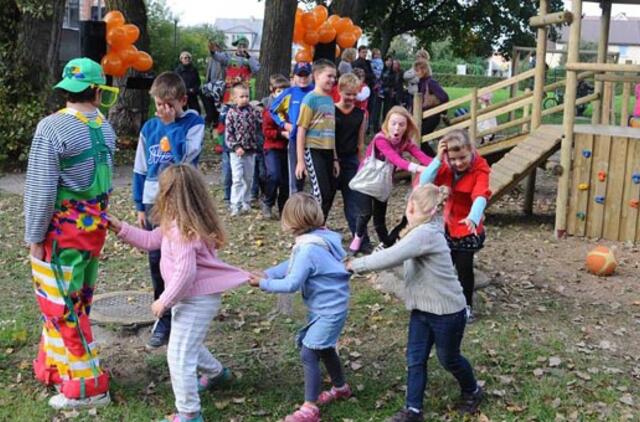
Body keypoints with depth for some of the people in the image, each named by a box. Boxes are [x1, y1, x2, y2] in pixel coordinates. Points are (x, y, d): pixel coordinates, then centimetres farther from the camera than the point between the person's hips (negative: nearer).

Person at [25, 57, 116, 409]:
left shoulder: (52, 127, -16)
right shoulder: (105, 128, 4)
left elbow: (41, 188, -16)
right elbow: (103, 178, 6)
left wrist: (34, 236, -9)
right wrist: (97, 216, 13)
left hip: (62, 226, -7)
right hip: (95, 223, 7)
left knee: (61, 304, 2)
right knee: (74, 300, 18)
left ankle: (88, 386, 8)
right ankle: (51, 366, 34)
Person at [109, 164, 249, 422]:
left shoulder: (181, 229, -26)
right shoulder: (177, 223, 7)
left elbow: (185, 272, -30)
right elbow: (151, 240, 17)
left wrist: (164, 301, -20)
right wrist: (120, 229, 9)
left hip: (197, 299, -11)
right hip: (194, 296, 11)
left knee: (179, 355, -5)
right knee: (188, 345, 30)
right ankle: (216, 372, 53)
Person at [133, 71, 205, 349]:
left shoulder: (193, 123, -4)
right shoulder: (149, 128, 6)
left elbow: (186, 156, -20)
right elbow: (140, 170, 10)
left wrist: (171, 125, -15)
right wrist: (140, 206, 8)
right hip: (155, 203, 4)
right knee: (157, 261, 6)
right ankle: (164, 320, 17)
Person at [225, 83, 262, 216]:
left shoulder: (253, 110, 3)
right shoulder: (232, 113, -4)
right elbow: (228, 133, -6)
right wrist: (236, 147, -14)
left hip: (251, 150, 3)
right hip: (236, 151, -3)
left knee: (248, 179, 12)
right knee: (237, 179, -7)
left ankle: (246, 203, 26)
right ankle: (236, 206, -3)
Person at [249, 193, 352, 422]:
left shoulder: (309, 248, -27)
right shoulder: (322, 237, 2)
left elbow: (292, 284, -25)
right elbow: (293, 264, 10)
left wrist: (264, 284, -13)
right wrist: (266, 274, 1)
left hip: (329, 310, -10)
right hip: (330, 305, 10)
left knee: (308, 353, -5)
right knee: (323, 348, 25)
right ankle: (340, 387, 44)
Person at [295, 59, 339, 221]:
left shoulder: (330, 100, 12)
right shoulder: (310, 99, -8)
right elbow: (301, 131, -10)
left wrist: (335, 158, 16)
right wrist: (300, 160, -14)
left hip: (328, 152, 7)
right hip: (313, 150, -7)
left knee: (330, 193, 9)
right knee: (322, 194, -9)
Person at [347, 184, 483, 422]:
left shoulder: (425, 234, -28)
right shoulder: (424, 231, 5)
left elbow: (391, 257, -33)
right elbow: (395, 255, 3)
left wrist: (355, 265, -24)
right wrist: (362, 264, -9)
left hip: (447, 311, -8)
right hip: (422, 309, 8)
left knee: (448, 359, 15)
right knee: (415, 360, 7)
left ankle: (472, 392, 40)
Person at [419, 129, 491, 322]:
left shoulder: (480, 169, -21)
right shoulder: (446, 166, -9)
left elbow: (480, 196, -37)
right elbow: (424, 182, -20)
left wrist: (473, 218, -56)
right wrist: (438, 159, -30)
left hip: (467, 228, -4)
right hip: (447, 225, 4)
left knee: (464, 267, 1)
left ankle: (467, 305, 23)